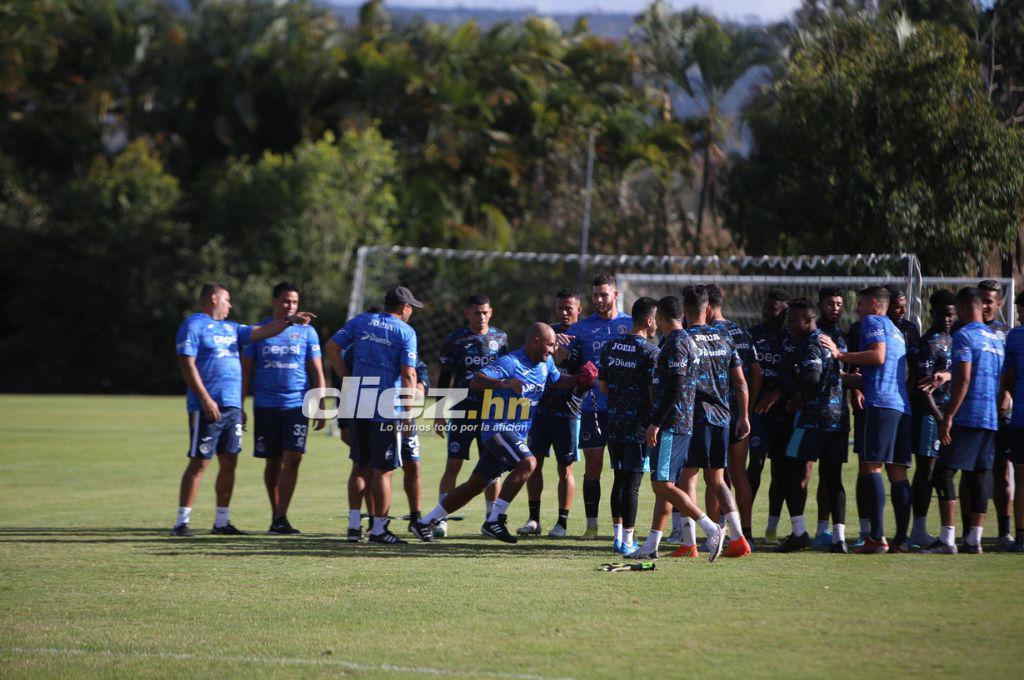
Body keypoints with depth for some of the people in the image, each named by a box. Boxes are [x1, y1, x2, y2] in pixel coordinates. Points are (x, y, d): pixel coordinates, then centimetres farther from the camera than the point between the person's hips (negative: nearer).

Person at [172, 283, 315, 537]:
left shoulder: (230, 328, 20)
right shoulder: (193, 325, -5)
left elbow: (259, 332, 21)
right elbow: (187, 364, -12)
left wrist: (289, 321, 10)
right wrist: (205, 399, -19)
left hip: (232, 405, 8)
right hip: (207, 407, -8)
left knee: (229, 463, 7)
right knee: (199, 463, -8)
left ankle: (222, 521, 14)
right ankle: (181, 522, -6)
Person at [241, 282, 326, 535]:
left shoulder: (306, 332, 6)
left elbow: (317, 372, 7)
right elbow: (246, 371, 9)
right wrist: (240, 407, 3)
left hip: (297, 406, -1)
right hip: (266, 407, 1)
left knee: (292, 459, -12)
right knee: (273, 462, 6)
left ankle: (281, 518, -12)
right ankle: (276, 515, 18)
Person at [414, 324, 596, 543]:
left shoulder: (545, 363, 10)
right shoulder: (509, 363, -18)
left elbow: (558, 381, 29)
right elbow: (476, 382, -28)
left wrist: (579, 379, 9)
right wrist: (504, 382, -44)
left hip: (516, 434, 9)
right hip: (498, 429, -9)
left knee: (476, 484, 10)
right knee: (527, 463, -29)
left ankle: (426, 522, 18)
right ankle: (494, 520, -25)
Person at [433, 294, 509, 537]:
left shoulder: (500, 338, 9)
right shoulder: (455, 340, 1)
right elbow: (444, 378, 4)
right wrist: (439, 415, 1)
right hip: (462, 410, -3)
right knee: (453, 465, -7)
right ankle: (441, 519, -6)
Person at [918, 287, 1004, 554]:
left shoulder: (964, 336, -9)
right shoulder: (996, 338, 17)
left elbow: (963, 380, -16)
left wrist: (948, 417, -16)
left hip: (967, 418, -8)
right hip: (991, 419, 8)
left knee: (944, 473, -7)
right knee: (977, 477, 10)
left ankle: (947, 539, -13)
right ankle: (974, 539, 7)